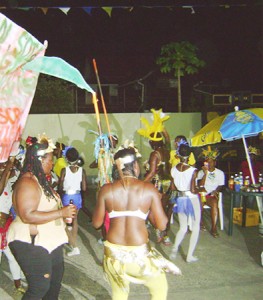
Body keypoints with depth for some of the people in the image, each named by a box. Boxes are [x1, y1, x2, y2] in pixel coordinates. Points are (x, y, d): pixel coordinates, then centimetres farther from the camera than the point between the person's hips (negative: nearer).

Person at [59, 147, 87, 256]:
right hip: (77, 196, 3)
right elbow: (84, 188, -7)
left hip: (66, 196, -3)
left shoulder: (64, 170, -12)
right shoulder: (82, 170, -7)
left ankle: (74, 247, -2)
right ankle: (73, 241, 36)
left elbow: (60, 187, -8)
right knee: (74, 218, 23)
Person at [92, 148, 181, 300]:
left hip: (114, 252, 2)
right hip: (140, 252, -2)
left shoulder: (106, 190, -5)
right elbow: (162, 225, -7)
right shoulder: (149, 189, -9)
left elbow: (97, 223, 1)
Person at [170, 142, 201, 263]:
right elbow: (193, 189, -20)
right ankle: (190, 255, 12)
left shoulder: (174, 169, -4)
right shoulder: (193, 170, -18)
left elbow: (173, 187, 2)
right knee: (195, 228, 13)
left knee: (183, 228, 19)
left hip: (180, 199, 4)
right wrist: (198, 191, 0)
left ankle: (175, 247, -3)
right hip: (192, 199, -4)